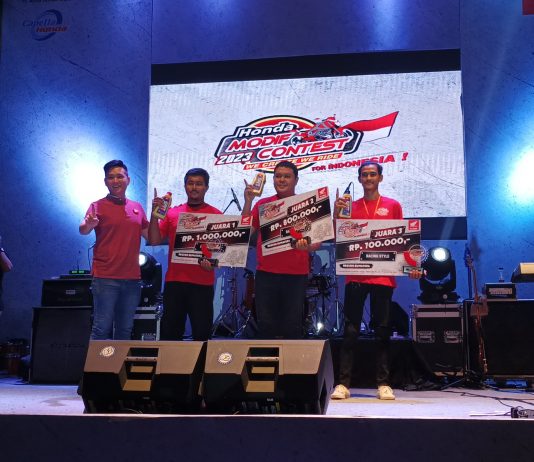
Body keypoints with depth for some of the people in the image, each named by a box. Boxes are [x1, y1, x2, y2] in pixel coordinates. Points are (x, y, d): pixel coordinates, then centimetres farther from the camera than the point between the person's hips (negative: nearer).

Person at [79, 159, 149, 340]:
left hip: (132, 278, 5)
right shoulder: (98, 206, -1)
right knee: (102, 328, -4)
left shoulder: (137, 207, 12)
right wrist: (88, 224, -41)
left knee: (125, 330, 12)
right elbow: (83, 230, -18)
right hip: (105, 278, -5)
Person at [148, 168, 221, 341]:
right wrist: (155, 213, -7)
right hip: (174, 281, 2)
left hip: (202, 283, -2)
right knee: (170, 332, 8)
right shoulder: (172, 213, 9)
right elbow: (154, 240, 4)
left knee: (202, 333, 3)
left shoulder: (216, 215, 3)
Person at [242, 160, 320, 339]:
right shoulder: (263, 204, 9)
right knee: (266, 327, 7)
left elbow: (318, 240, -1)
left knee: (292, 327, 5)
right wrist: (248, 202, -6)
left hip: (296, 275, -2)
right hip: (266, 273, 2)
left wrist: (308, 246, -23)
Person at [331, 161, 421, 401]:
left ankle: (383, 384, 10)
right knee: (351, 331, -1)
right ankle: (343, 383, 1)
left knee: (383, 331, 4)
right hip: (355, 275, 0)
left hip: (383, 276, 0)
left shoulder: (393, 206, 9)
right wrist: (336, 214, -9)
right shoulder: (350, 206, 10)